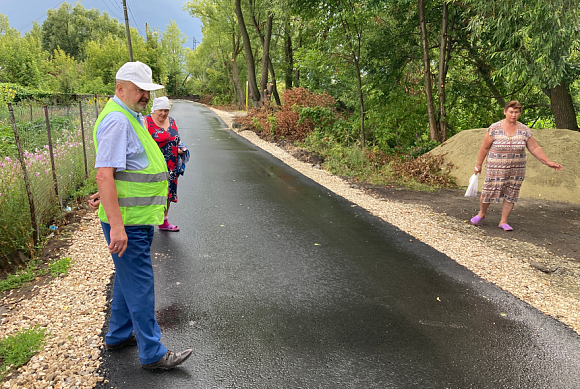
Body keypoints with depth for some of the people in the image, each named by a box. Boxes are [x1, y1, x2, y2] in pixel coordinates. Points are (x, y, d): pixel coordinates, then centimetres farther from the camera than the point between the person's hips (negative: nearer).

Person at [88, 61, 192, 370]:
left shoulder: (131, 117, 16)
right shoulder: (116, 119, -18)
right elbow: (104, 173, -26)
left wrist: (107, 194, 17)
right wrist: (117, 226, -28)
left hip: (138, 219, 10)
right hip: (127, 222, -10)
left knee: (128, 279, 21)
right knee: (140, 285, 0)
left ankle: (118, 336, 38)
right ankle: (152, 353, 13)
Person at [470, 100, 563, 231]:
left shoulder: (524, 130, 0)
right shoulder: (494, 128, -8)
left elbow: (535, 148, 4)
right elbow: (484, 148, -2)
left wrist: (549, 162, -1)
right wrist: (478, 164, 1)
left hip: (516, 170, 3)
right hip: (496, 169, -3)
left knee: (511, 196, 6)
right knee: (488, 193, 0)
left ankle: (503, 221, 19)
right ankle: (481, 213, 28)